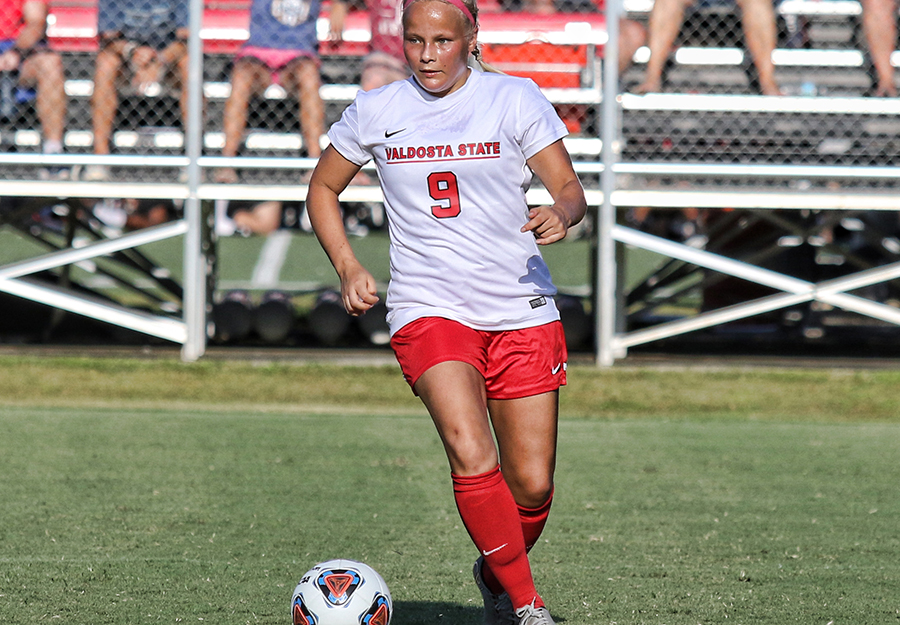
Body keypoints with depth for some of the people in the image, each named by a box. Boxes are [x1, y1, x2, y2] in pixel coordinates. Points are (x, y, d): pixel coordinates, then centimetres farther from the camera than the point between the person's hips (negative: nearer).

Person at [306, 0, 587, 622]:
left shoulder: (515, 99, 0)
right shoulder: (375, 112, 4)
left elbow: (570, 188, 1)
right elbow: (323, 189, 17)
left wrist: (560, 214, -23)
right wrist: (349, 267, 3)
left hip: (523, 313, 1)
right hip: (428, 310, -1)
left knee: (533, 484, 2)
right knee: (473, 458, -25)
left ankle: (497, 574, 34)